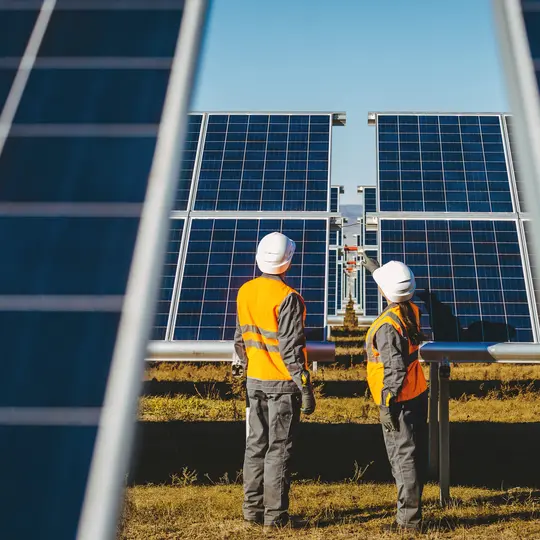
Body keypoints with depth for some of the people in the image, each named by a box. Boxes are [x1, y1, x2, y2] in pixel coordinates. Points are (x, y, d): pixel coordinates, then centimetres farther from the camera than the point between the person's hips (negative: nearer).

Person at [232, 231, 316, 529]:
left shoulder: (245, 292, 3)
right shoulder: (287, 298, -18)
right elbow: (291, 348, -19)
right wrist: (305, 388, -14)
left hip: (255, 381, 6)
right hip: (282, 383, -6)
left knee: (256, 444, 14)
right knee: (279, 449, 2)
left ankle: (252, 509, 21)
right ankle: (275, 514, 8)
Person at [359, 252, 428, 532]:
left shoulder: (387, 325, -23)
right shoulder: (412, 310, 1)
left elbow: (395, 369, -24)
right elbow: (394, 287, 24)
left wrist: (388, 404, -18)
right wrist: (372, 265, 35)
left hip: (400, 400, -9)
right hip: (418, 394, 9)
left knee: (403, 457, -2)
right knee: (416, 454, 16)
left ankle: (408, 518, 5)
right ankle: (411, 508, 29)